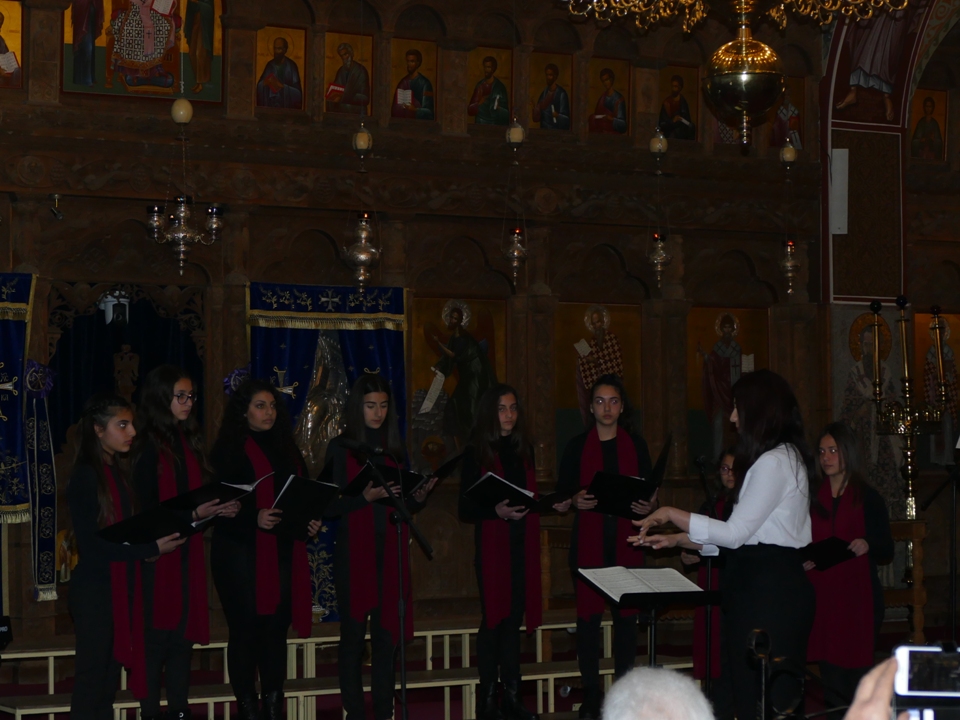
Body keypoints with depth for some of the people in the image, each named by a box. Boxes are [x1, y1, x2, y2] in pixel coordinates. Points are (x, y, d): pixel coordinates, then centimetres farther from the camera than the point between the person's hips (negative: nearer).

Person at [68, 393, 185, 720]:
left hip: (120, 587, 8)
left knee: (109, 679, 12)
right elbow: (91, 546, -19)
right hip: (95, 590, -8)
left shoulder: (115, 472, 11)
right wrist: (152, 548, -21)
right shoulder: (85, 477, -14)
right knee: (92, 677, -2)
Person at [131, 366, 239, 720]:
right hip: (158, 554, -7)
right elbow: (147, 509, -13)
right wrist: (192, 513, -22)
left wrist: (220, 509, -2)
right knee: (157, 636, -3)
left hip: (188, 554, 7)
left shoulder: (188, 442, 12)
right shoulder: (148, 446, -9)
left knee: (184, 633, 9)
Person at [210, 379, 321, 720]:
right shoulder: (230, 450, -4)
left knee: (276, 628, 7)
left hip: (283, 553, 5)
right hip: (242, 553, -5)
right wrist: (255, 518, -26)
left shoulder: (286, 448, 15)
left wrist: (311, 520, -1)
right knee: (245, 631, -1)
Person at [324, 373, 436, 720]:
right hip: (354, 551, -4)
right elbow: (330, 506, -7)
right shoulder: (340, 447, 0)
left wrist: (420, 496, -6)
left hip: (391, 551, 4)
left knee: (387, 632, 3)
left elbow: (406, 505, 14)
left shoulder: (395, 448, 12)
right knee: (353, 633, -1)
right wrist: (365, 497, -21)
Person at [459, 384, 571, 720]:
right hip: (492, 544, -5)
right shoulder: (476, 454, -3)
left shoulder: (524, 450, 13)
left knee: (514, 617, 7)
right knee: (494, 618, -4)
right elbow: (466, 510, -7)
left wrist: (555, 505, 1)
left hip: (523, 544, 5)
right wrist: (497, 512, -23)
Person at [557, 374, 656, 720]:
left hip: (626, 540, 1)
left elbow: (650, 490, 10)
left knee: (626, 614, -1)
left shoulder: (635, 444, 10)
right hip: (589, 541, -1)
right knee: (588, 615, -3)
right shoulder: (577, 446, 7)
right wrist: (576, 500, -14)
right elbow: (561, 492, 7)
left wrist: (649, 505, -11)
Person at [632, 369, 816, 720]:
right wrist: (676, 540, 15)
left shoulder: (774, 462, -13)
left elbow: (735, 533, -15)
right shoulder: (784, 458, 18)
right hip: (765, 585, 10)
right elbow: (743, 538, 18)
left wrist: (671, 514, -6)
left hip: (769, 589, -10)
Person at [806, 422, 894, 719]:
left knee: (857, 671, -6)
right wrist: (802, 561, -3)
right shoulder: (814, 499, 13)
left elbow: (887, 552, 2)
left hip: (858, 597, -3)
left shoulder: (868, 499, 3)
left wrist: (867, 546, -18)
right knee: (831, 678, 1)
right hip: (822, 596, 3)